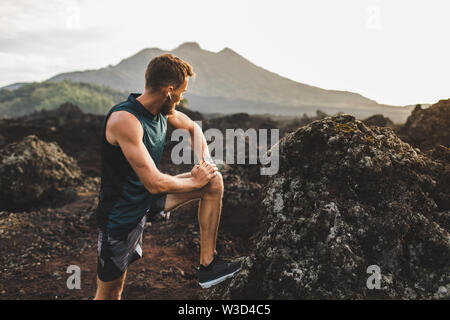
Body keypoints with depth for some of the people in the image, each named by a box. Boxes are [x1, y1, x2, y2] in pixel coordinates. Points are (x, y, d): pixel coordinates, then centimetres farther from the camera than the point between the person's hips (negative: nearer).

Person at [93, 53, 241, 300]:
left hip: (150, 199, 8)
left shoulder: (163, 111, -5)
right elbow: (154, 183, -34)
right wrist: (195, 181, -17)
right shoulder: (124, 120, -30)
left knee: (214, 181, -2)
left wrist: (205, 160, -2)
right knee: (110, 293, 5)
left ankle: (207, 265, 4)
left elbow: (193, 128, 17)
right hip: (122, 213, -7)